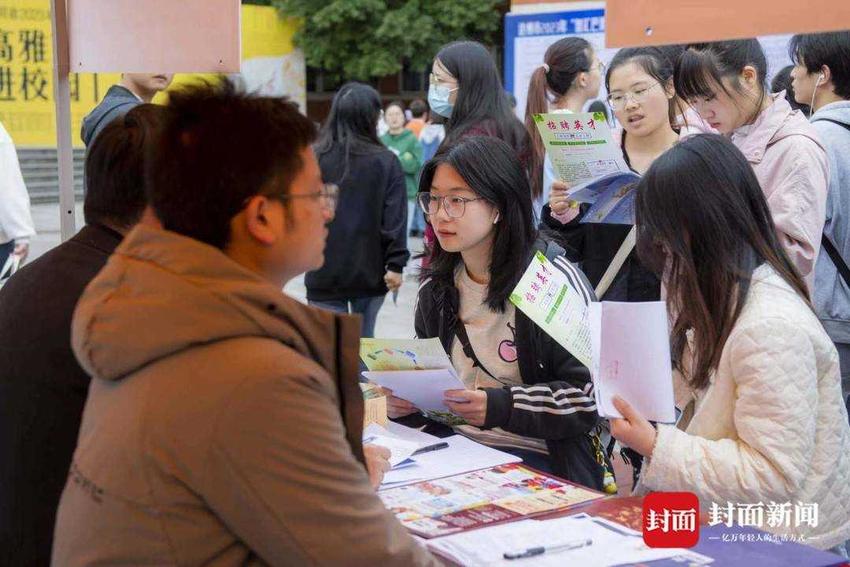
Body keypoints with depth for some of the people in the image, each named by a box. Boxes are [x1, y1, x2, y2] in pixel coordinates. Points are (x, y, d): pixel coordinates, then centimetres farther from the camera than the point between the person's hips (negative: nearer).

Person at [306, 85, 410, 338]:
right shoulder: (386, 162, -6)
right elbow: (395, 219, -9)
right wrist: (395, 264, -5)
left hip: (324, 272, 0)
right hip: (369, 271, 1)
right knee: (364, 341, 16)